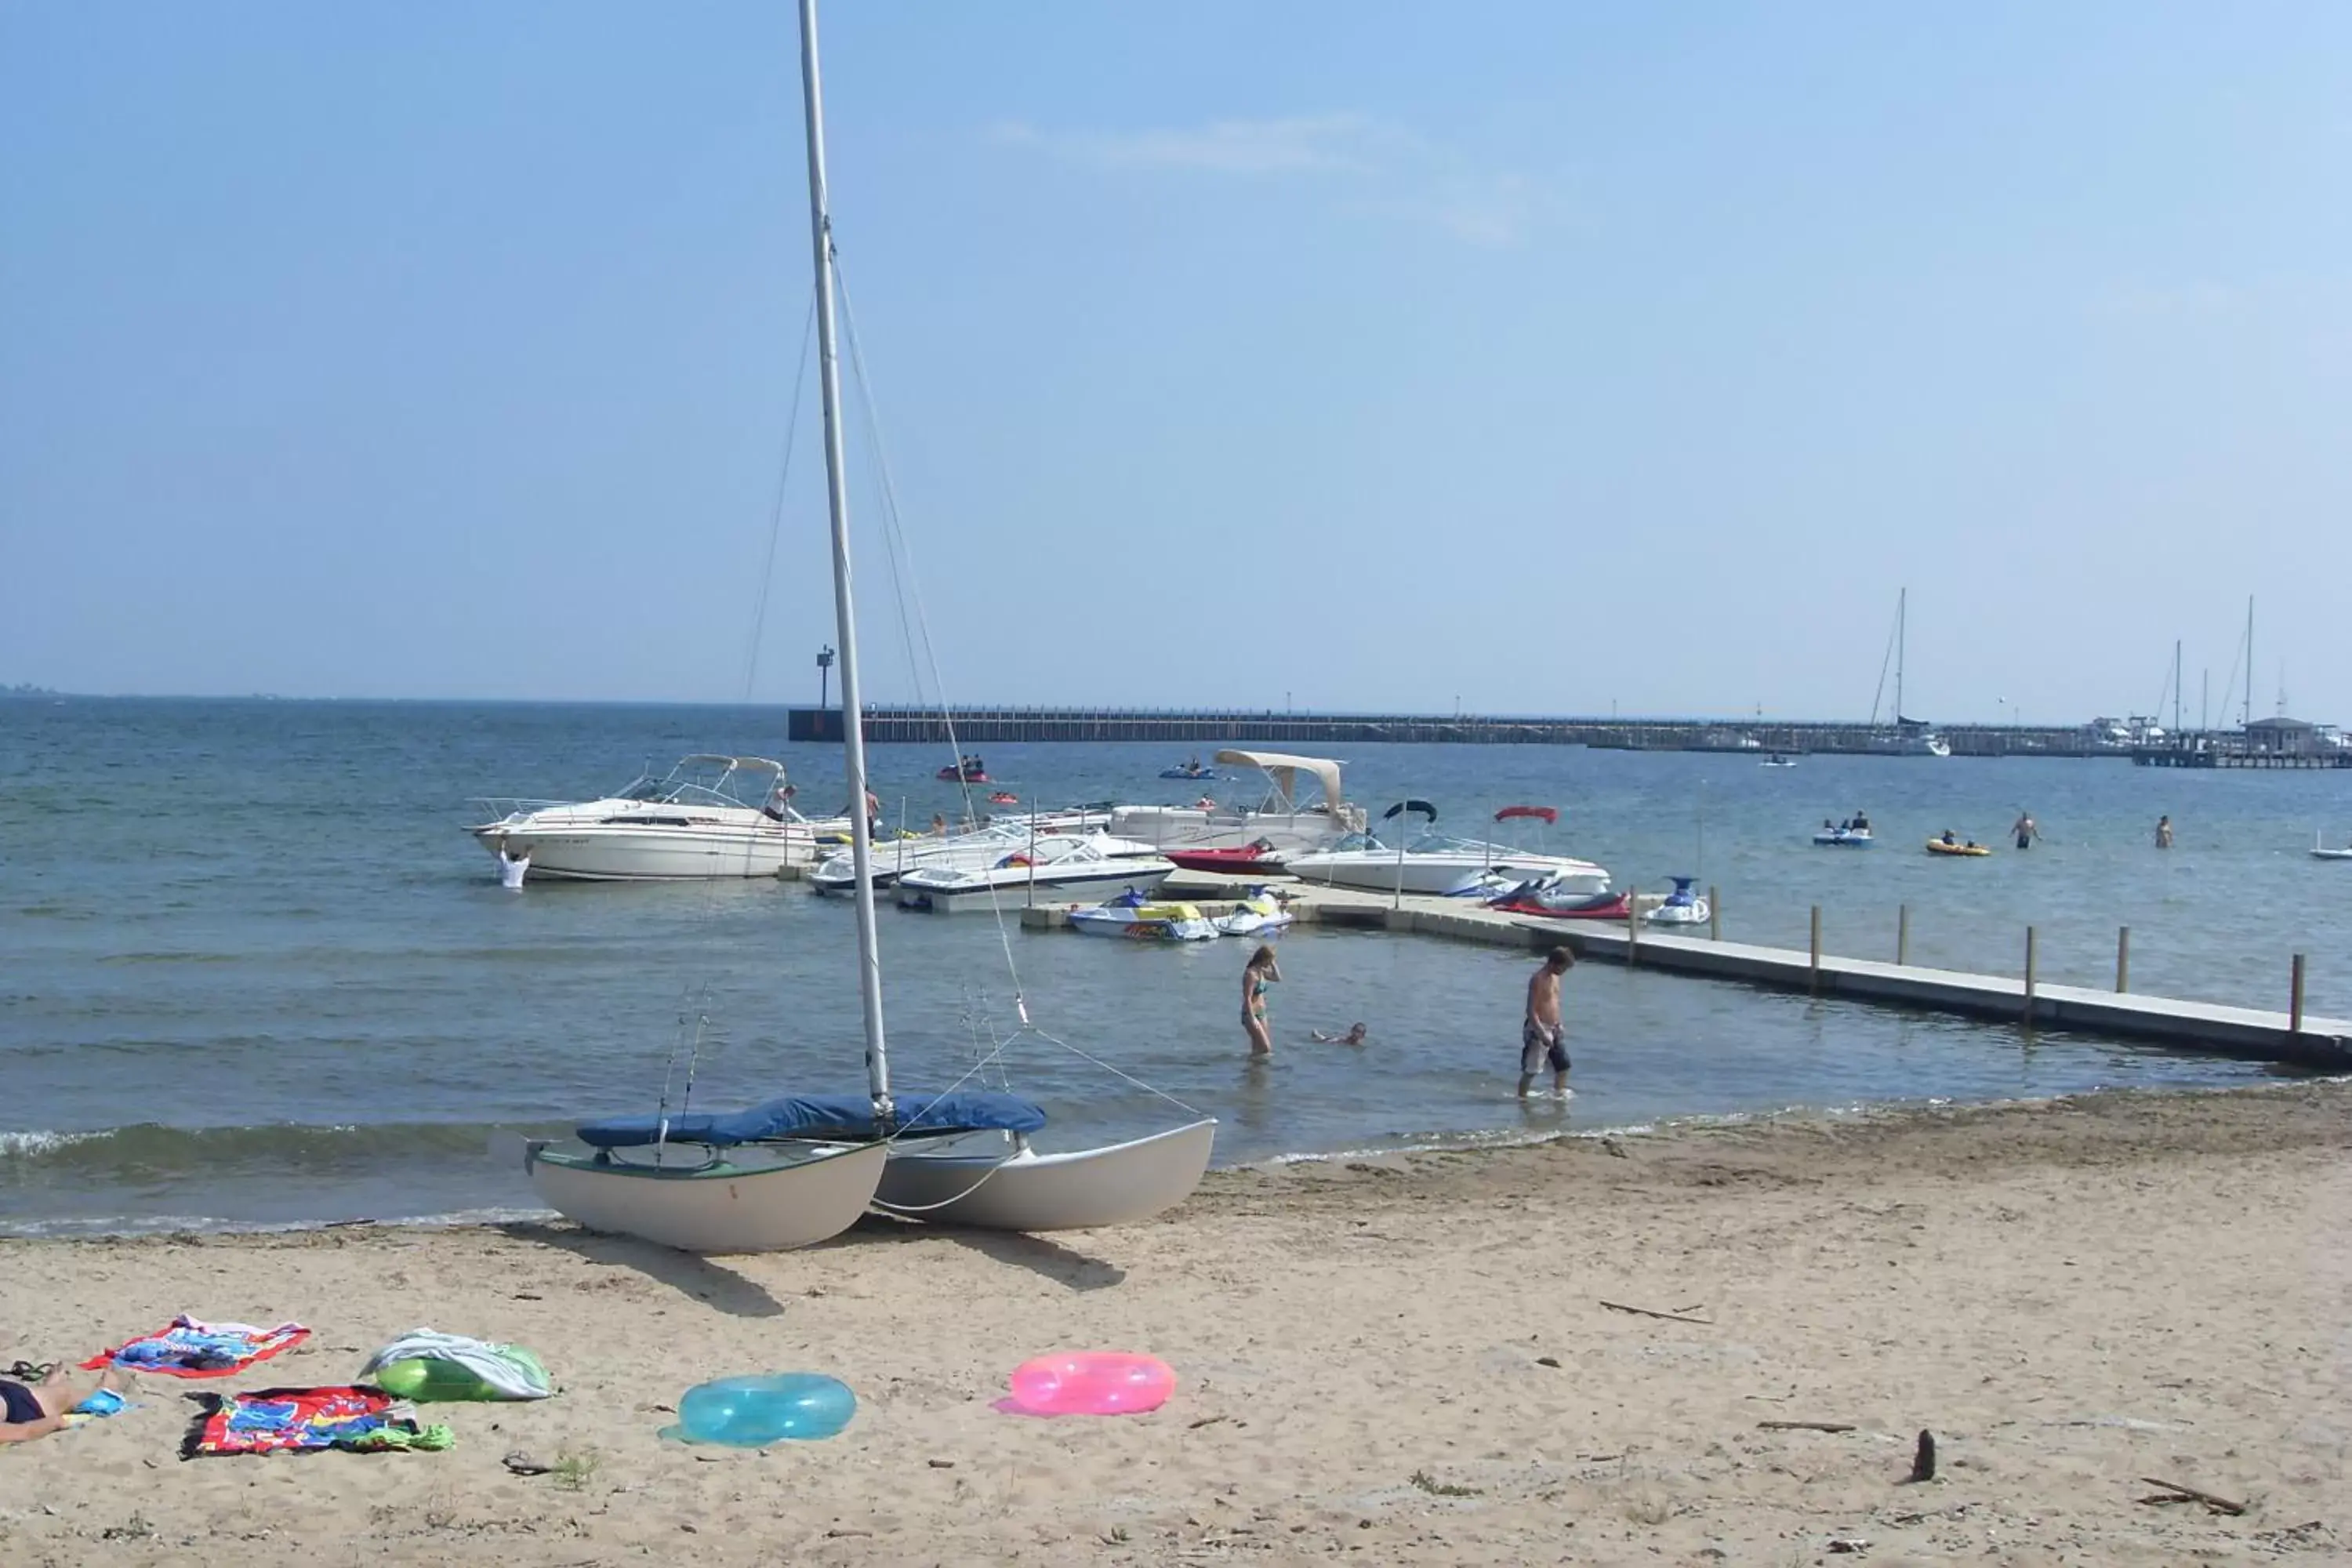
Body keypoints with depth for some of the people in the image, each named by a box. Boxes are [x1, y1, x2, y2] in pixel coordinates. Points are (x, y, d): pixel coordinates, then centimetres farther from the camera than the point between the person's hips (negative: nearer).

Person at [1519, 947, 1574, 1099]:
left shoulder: (1555, 977, 8)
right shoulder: (1538, 979, -18)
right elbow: (1531, 1010, -21)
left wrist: (1559, 1025, 17)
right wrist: (1542, 1034, -25)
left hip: (1554, 1029, 8)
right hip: (1539, 1029, -8)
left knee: (1563, 1063, 10)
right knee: (1530, 1069, 0)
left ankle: (1559, 1093, 24)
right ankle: (1521, 1097, 12)